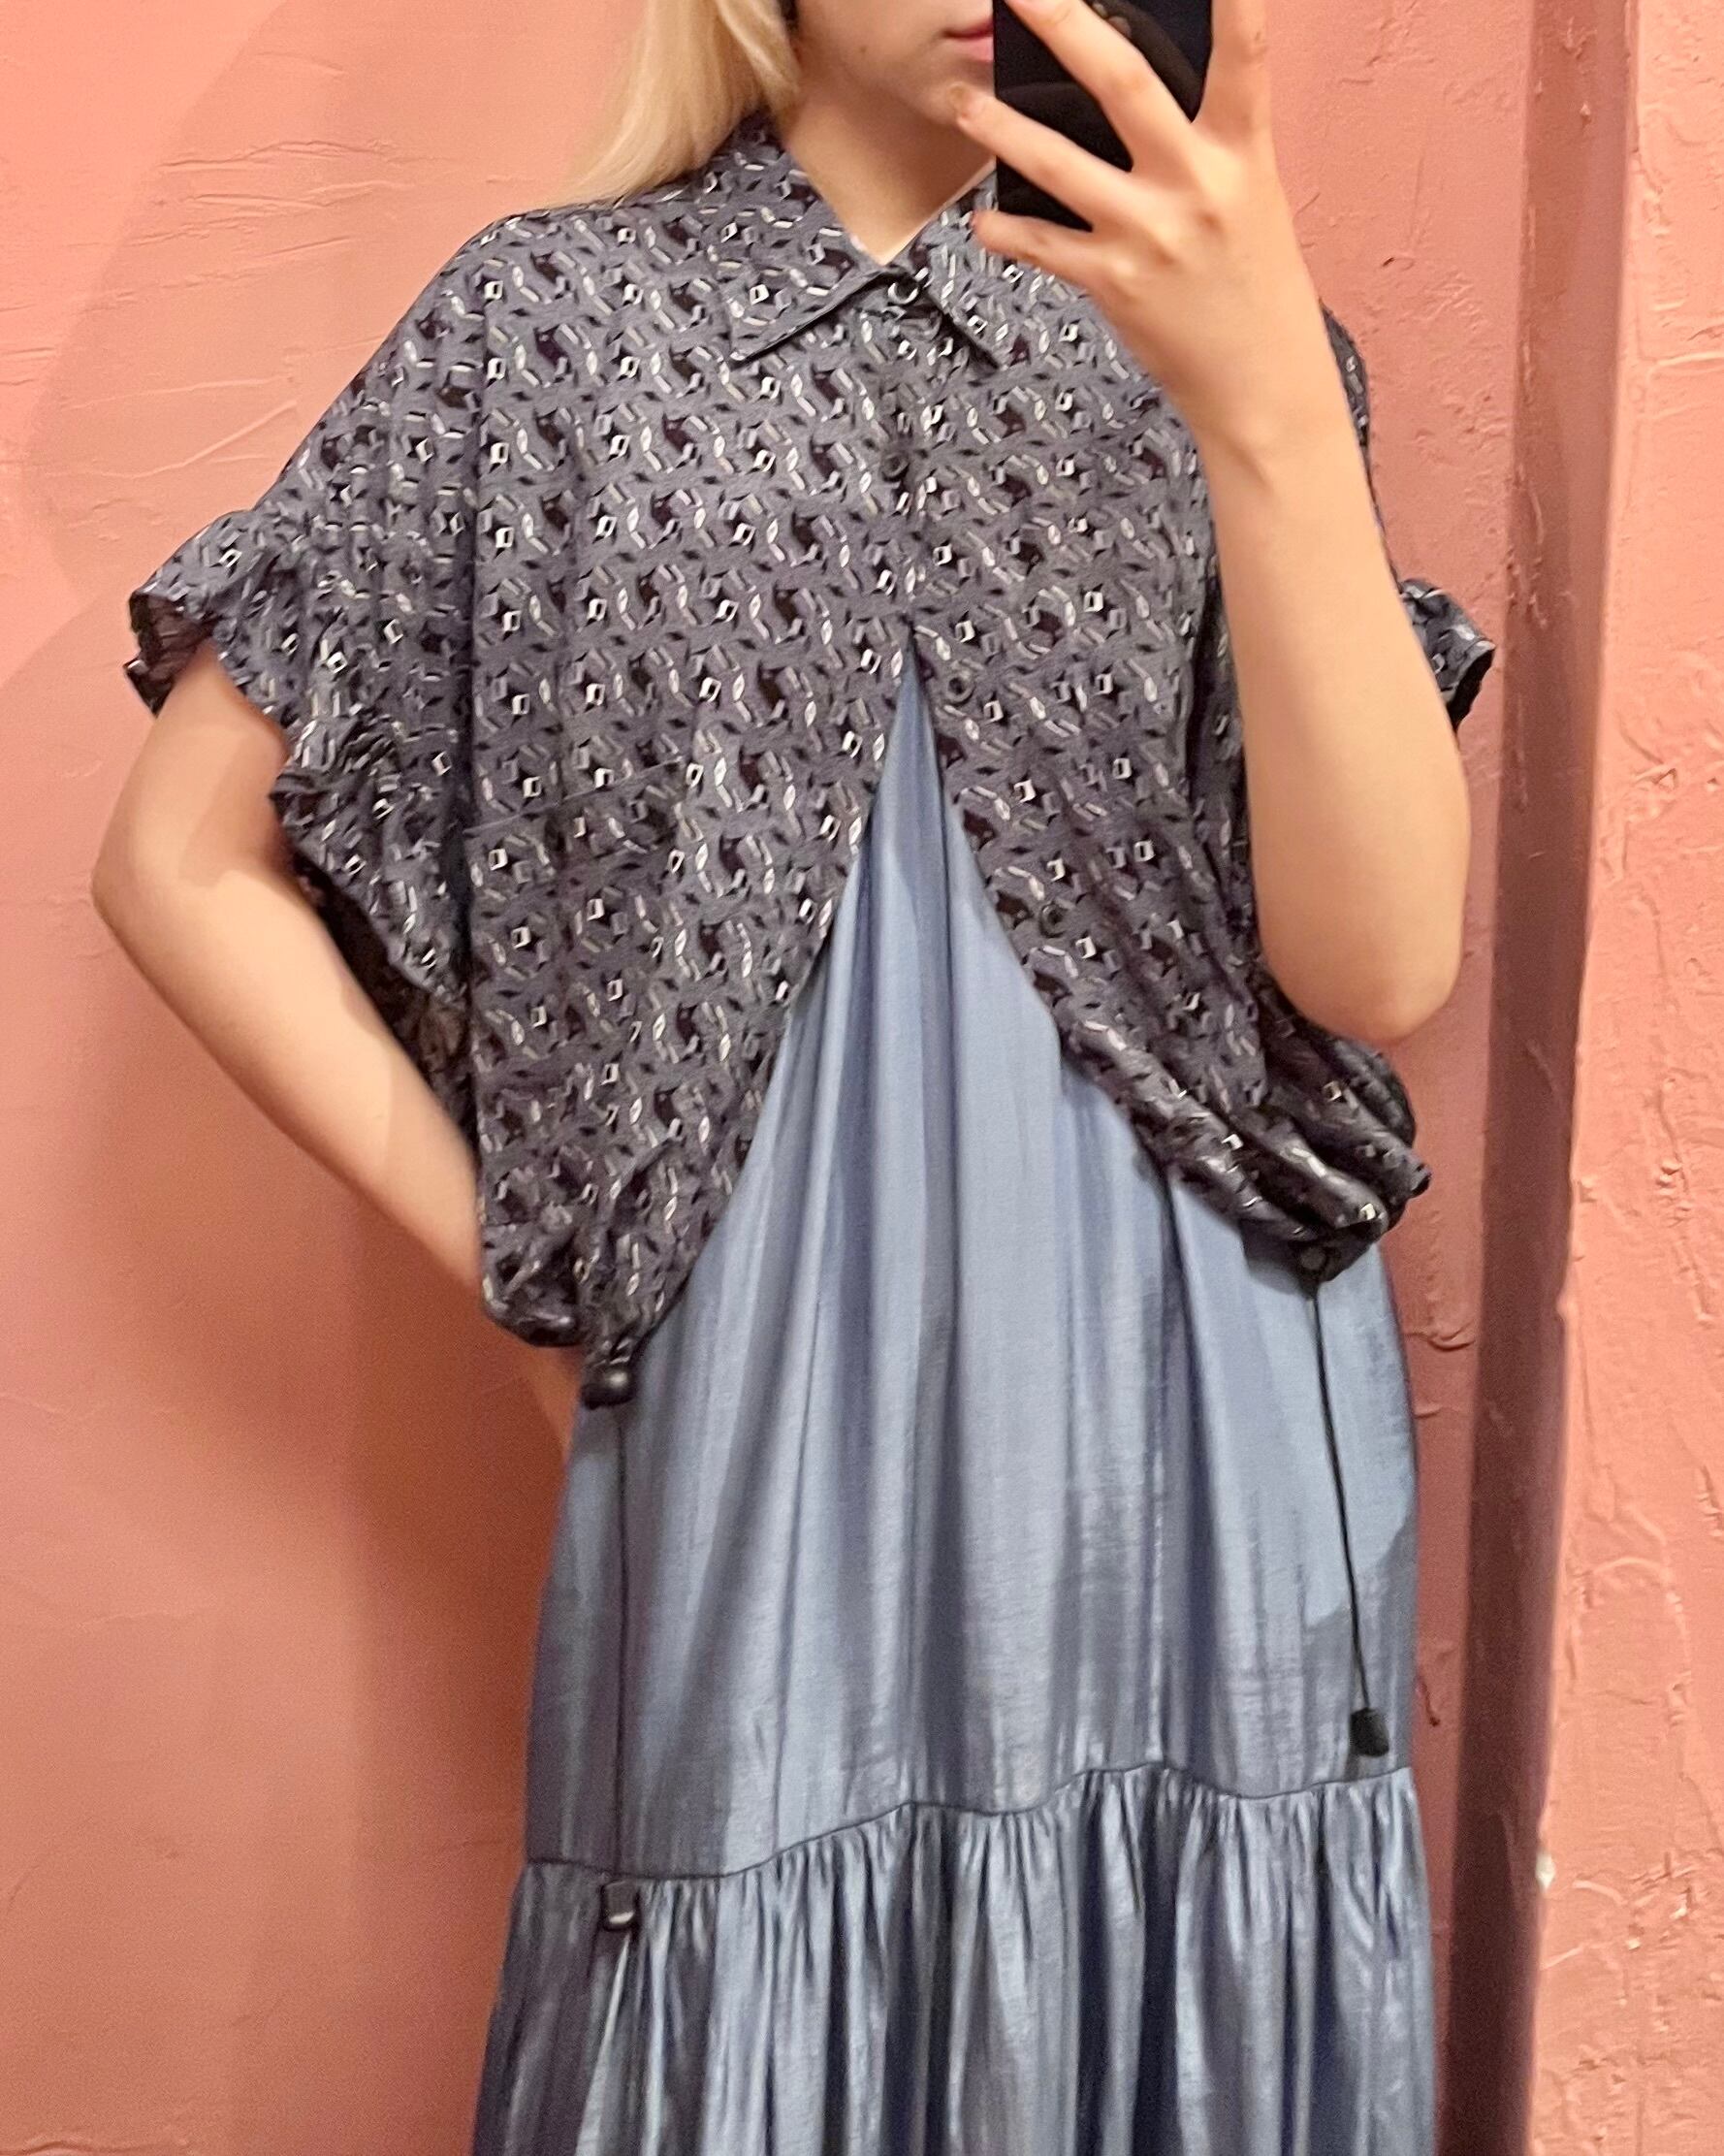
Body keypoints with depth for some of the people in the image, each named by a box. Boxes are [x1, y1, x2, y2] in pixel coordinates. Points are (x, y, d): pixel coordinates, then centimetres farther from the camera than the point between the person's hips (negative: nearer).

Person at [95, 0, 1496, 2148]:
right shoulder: (556, 321, 3)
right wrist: (517, 1268, 1)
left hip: (1205, 1468, 2)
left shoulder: (1211, 324, 6)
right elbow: (184, 859, 5)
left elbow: (1382, 964, -7)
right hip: (767, 1474, -1)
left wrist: (1269, 403, -19)